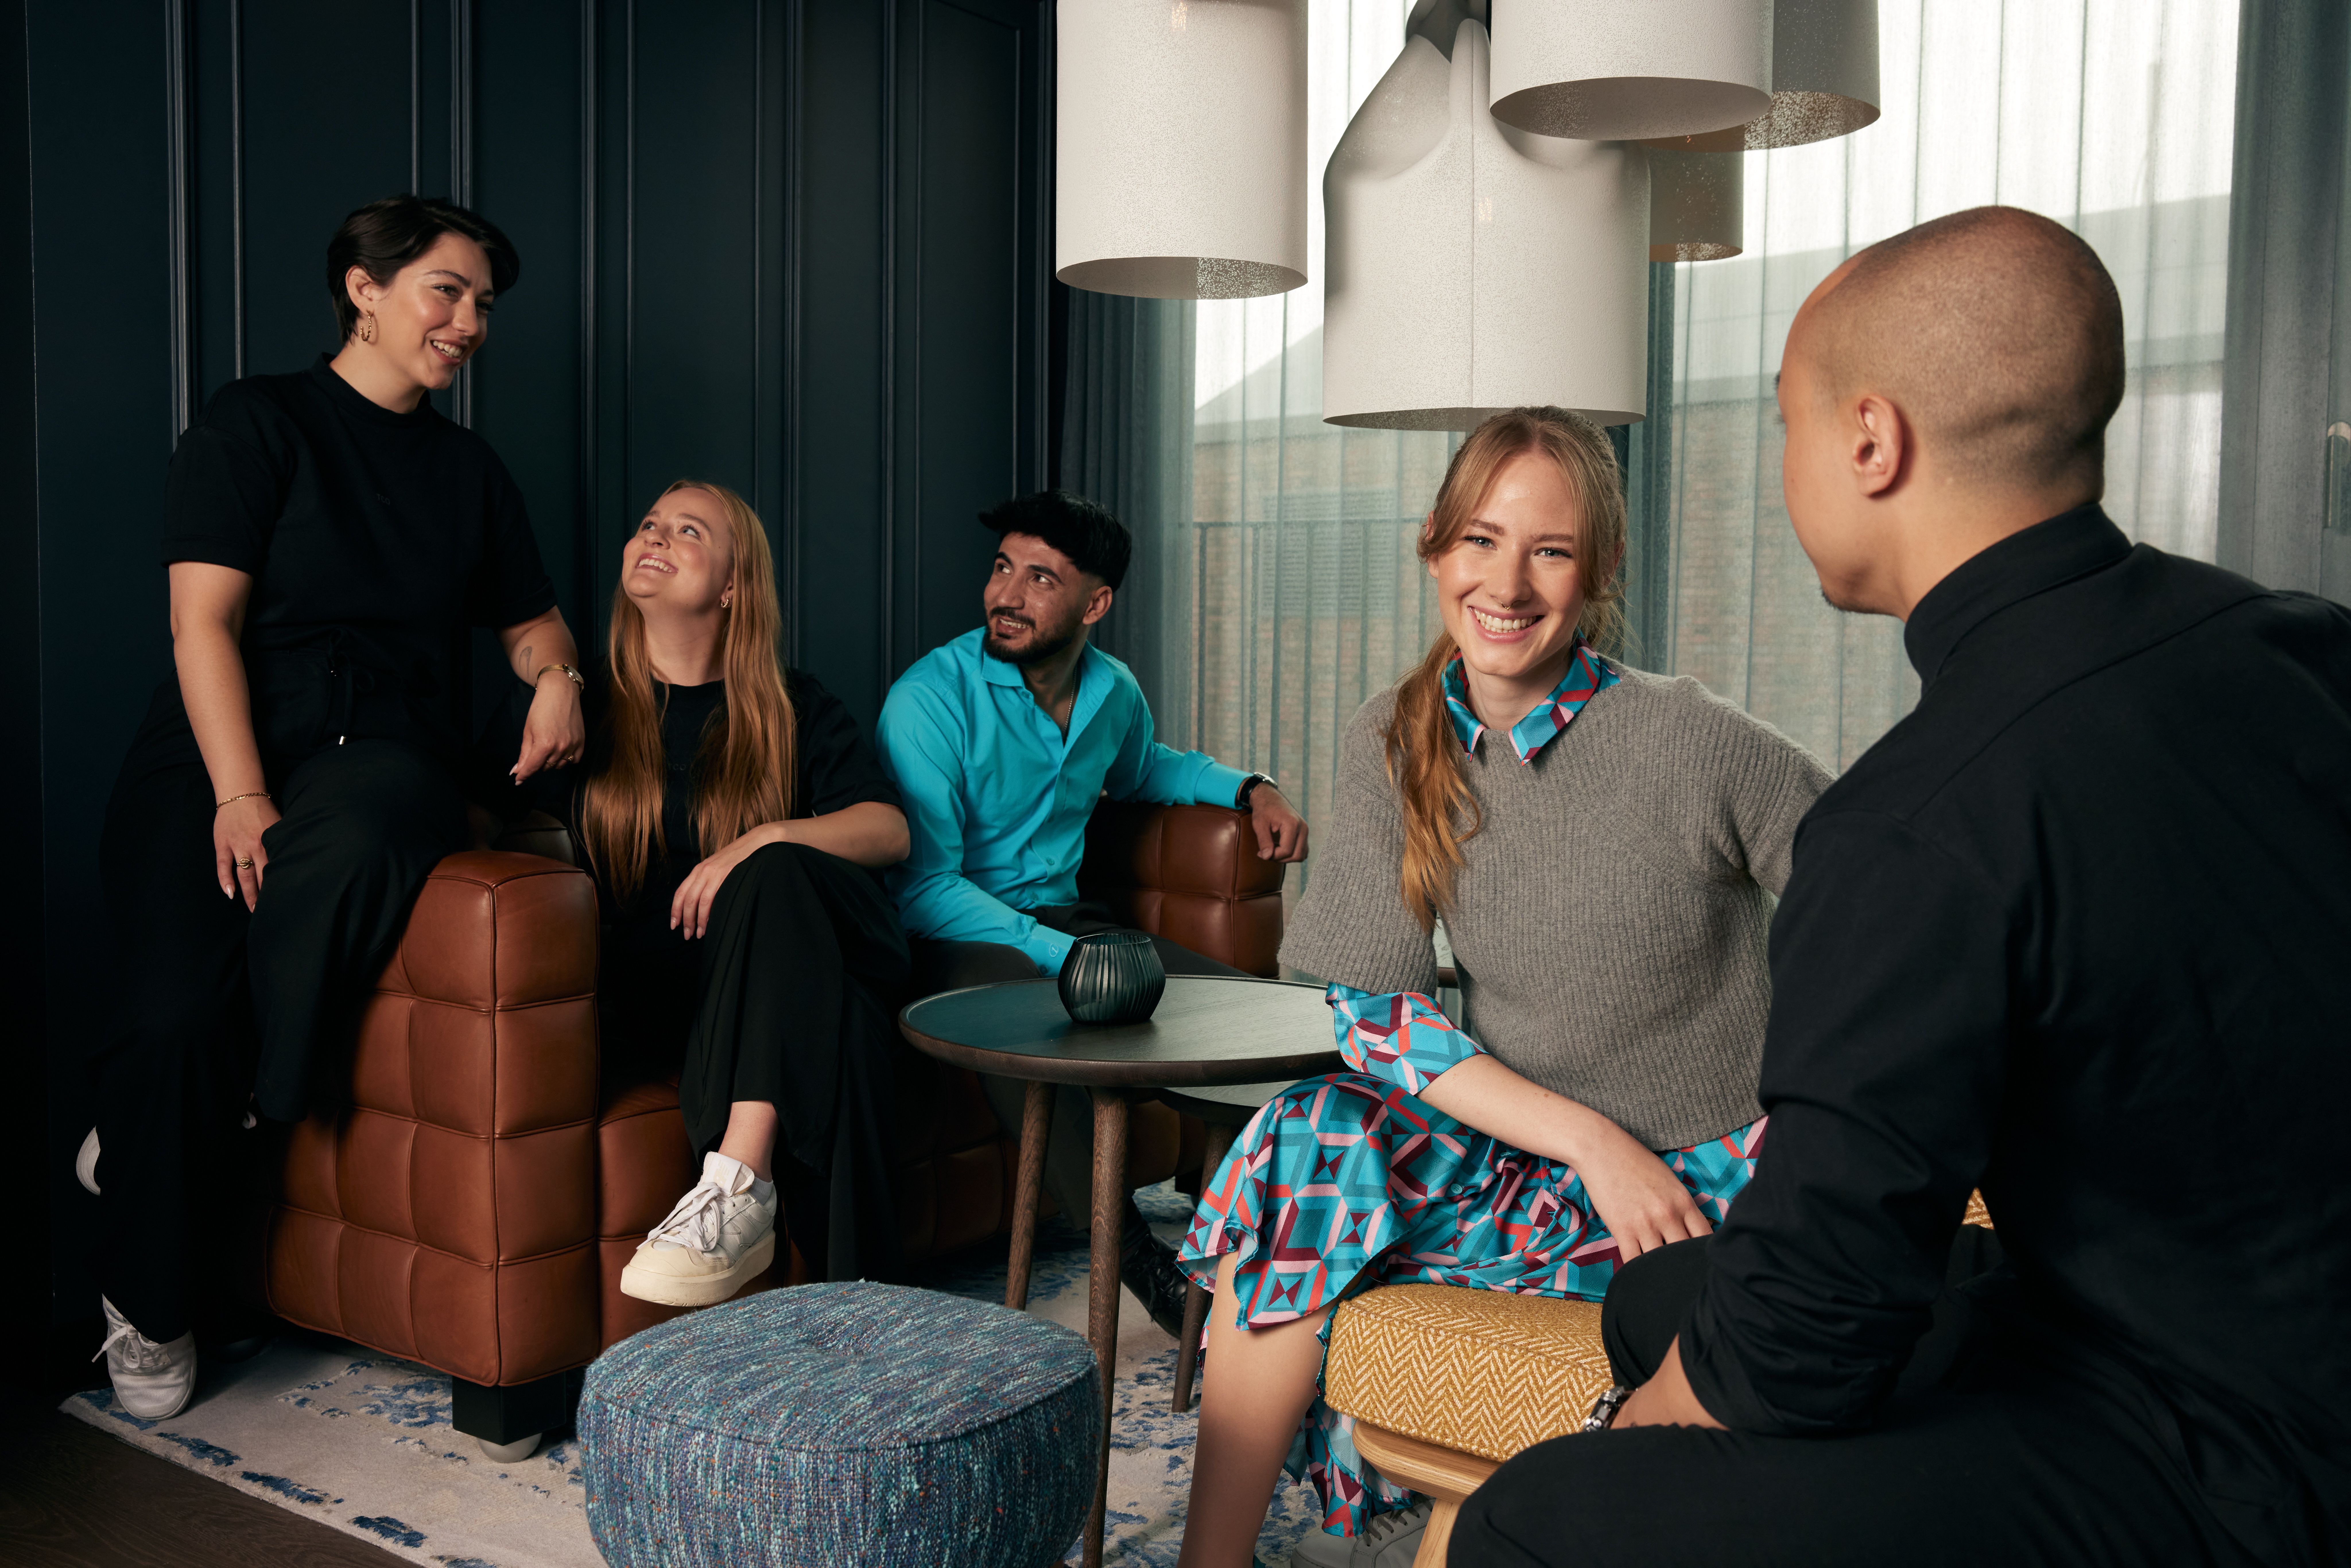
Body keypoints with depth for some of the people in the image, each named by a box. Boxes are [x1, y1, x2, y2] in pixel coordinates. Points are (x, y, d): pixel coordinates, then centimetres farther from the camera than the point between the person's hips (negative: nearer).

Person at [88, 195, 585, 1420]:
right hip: (218, 755, -2)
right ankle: (154, 1302, 4)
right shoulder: (257, 423, 5)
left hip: (385, 755, 2)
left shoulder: (470, 471, 21)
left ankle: (138, 1137, -14)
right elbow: (204, 620, -4)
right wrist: (240, 795, -17)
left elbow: (529, 620, 30)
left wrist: (557, 678, 4)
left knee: (359, 839, -37)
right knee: (175, 1011, -24)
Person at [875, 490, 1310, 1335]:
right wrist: (1064, 957, -28)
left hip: (1066, 918, 7)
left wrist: (1250, 787, 13)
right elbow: (923, 886, -19)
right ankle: (1139, 1260, -30)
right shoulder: (930, 700, -15)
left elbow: (1142, 769, 32)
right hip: (956, 938, -6)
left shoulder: (1113, 692, 6)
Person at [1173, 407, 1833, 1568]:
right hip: (1517, 1144, 4)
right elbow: (1374, 1009, -5)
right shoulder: (1392, 745, -3)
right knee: (1304, 1152, -22)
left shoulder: (1694, 745, -15)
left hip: (1698, 1173, -4)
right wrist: (1587, 1137, -17)